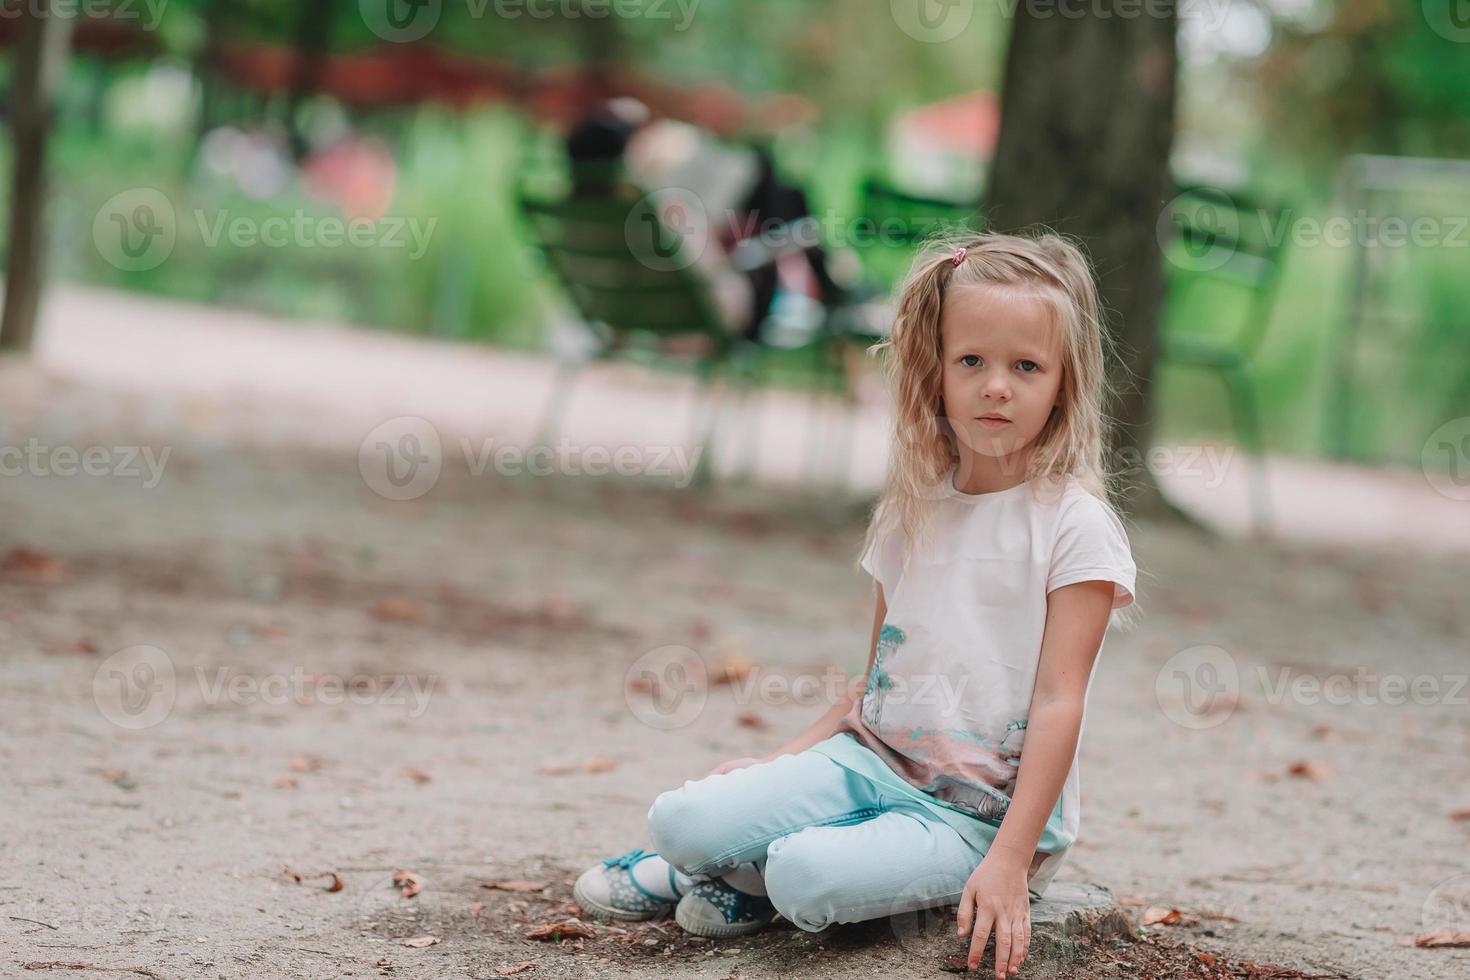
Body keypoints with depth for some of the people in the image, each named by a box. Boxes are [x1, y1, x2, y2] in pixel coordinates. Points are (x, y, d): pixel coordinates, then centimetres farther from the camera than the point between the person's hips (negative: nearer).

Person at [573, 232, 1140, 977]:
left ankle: (762, 872, 1)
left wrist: (1011, 860, -22)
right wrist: (786, 758, 4)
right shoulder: (912, 512, 11)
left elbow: (1058, 703, -14)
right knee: (682, 818, -18)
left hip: (983, 811, -5)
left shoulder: (1074, 524, -8)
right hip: (873, 758, 5)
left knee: (809, 880, -30)